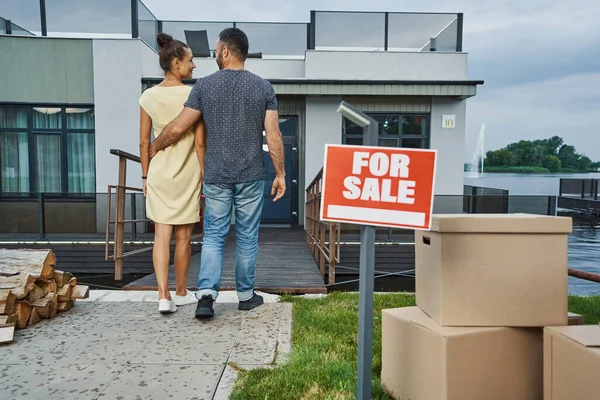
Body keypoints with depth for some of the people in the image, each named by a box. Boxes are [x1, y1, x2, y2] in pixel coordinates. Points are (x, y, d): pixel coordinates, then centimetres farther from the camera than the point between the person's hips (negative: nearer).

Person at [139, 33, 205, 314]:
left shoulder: (148, 96, 1)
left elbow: (144, 141, 3)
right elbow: (199, 143, -11)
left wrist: (145, 176, 12)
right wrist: (205, 178, -4)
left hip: (159, 174, 3)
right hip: (187, 175, -2)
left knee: (161, 235, 5)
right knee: (183, 236, 10)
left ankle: (164, 296, 0)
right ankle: (181, 293, 25)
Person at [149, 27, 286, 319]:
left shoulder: (205, 85, -1)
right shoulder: (263, 87, 1)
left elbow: (178, 127, -1)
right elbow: (273, 135, -5)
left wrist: (154, 147, 17)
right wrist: (280, 173, 1)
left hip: (216, 176, 0)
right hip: (251, 176, 1)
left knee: (213, 236, 10)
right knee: (247, 237, 11)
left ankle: (206, 295, -1)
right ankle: (246, 295, 22)